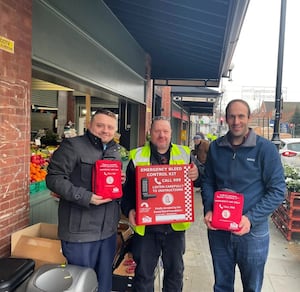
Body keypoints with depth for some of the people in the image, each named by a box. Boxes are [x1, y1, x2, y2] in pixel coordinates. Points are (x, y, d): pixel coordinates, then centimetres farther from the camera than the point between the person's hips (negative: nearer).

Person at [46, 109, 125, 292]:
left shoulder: (115, 150, 13)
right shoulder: (72, 146, -11)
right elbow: (54, 178, -16)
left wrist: (121, 180, 2)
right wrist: (85, 197, -24)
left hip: (109, 228, 7)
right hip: (80, 230, -6)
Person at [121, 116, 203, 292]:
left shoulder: (184, 154, 2)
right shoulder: (137, 157, 0)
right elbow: (128, 190, 3)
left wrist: (197, 175, -19)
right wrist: (129, 210, -12)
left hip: (176, 226, 1)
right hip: (145, 226, -1)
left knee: (175, 271, 19)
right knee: (143, 273, 13)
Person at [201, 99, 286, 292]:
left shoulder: (266, 148, -10)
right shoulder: (215, 147, 1)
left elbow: (277, 190, -10)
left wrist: (251, 218, -20)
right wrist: (208, 210, -7)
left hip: (253, 230, -2)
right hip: (218, 229, 3)